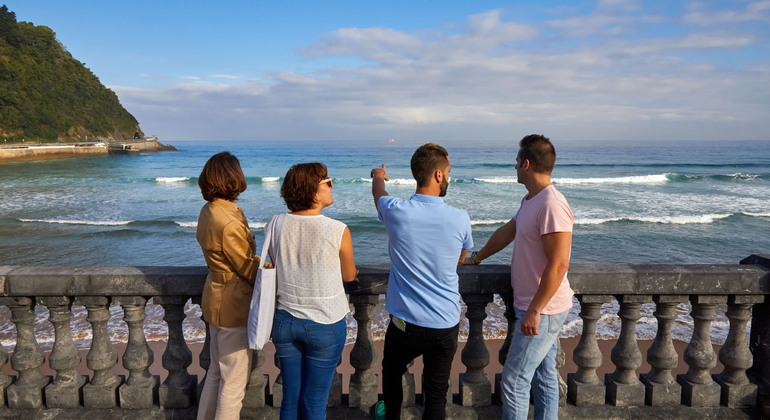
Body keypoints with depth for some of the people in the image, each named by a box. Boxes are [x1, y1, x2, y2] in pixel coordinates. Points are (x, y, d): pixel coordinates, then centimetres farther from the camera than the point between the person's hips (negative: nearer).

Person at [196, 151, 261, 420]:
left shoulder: (207, 211, 3)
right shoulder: (229, 222, -27)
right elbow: (250, 269, -19)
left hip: (215, 298, 10)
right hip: (234, 305, -10)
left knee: (217, 370, 24)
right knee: (234, 379, 5)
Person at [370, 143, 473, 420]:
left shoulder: (396, 211, -15)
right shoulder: (460, 219, -13)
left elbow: (379, 192, 12)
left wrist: (378, 177, 36)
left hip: (406, 324, 0)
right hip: (446, 325, 0)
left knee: (391, 375, 28)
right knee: (437, 393, 14)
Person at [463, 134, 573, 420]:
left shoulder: (552, 206, -23)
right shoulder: (531, 201, 10)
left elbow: (558, 265, -27)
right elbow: (507, 232, 24)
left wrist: (535, 310, -25)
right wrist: (476, 258, 31)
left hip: (541, 310, -10)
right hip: (538, 309, 10)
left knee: (514, 382, -3)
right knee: (544, 377, 18)